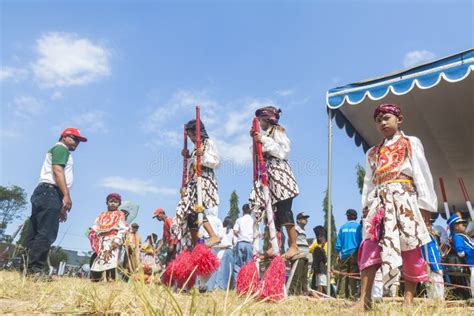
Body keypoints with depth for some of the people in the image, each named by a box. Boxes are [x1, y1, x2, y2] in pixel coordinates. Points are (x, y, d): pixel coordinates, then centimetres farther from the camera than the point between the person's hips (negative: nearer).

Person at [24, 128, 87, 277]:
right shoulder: (61, 148, 3)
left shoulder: (57, 151, 32)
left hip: (44, 192, 11)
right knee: (46, 234, -15)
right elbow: (57, 171, -13)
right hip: (49, 192, -11)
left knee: (35, 233, 5)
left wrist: (61, 205, 25)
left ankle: (31, 269, 7)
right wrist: (66, 195, -22)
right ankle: (35, 269, -18)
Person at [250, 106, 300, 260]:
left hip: (279, 173, -8)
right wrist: (256, 140, 10)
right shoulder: (265, 134, 21)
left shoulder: (278, 131, 2)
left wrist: (264, 141, -10)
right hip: (268, 174, 8)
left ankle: (293, 246, -5)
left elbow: (283, 152, -11)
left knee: (284, 211, -10)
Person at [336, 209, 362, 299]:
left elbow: (338, 243, 5)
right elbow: (361, 241, -3)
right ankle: (351, 295, -1)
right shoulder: (358, 227, -2)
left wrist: (338, 255, 11)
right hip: (354, 254, -2)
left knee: (343, 275, 6)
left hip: (344, 254, 2)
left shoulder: (343, 227, 6)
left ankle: (342, 295, 6)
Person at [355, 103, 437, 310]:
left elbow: (421, 174, 2)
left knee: (410, 249, -3)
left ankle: (409, 300, 5)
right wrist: (367, 205, 6)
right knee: (370, 248, -10)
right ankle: (364, 299, -13)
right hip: (379, 202, 3)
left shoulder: (411, 143, 12)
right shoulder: (373, 152, 24)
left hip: (405, 199, -3)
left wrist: (424, 204, -7)